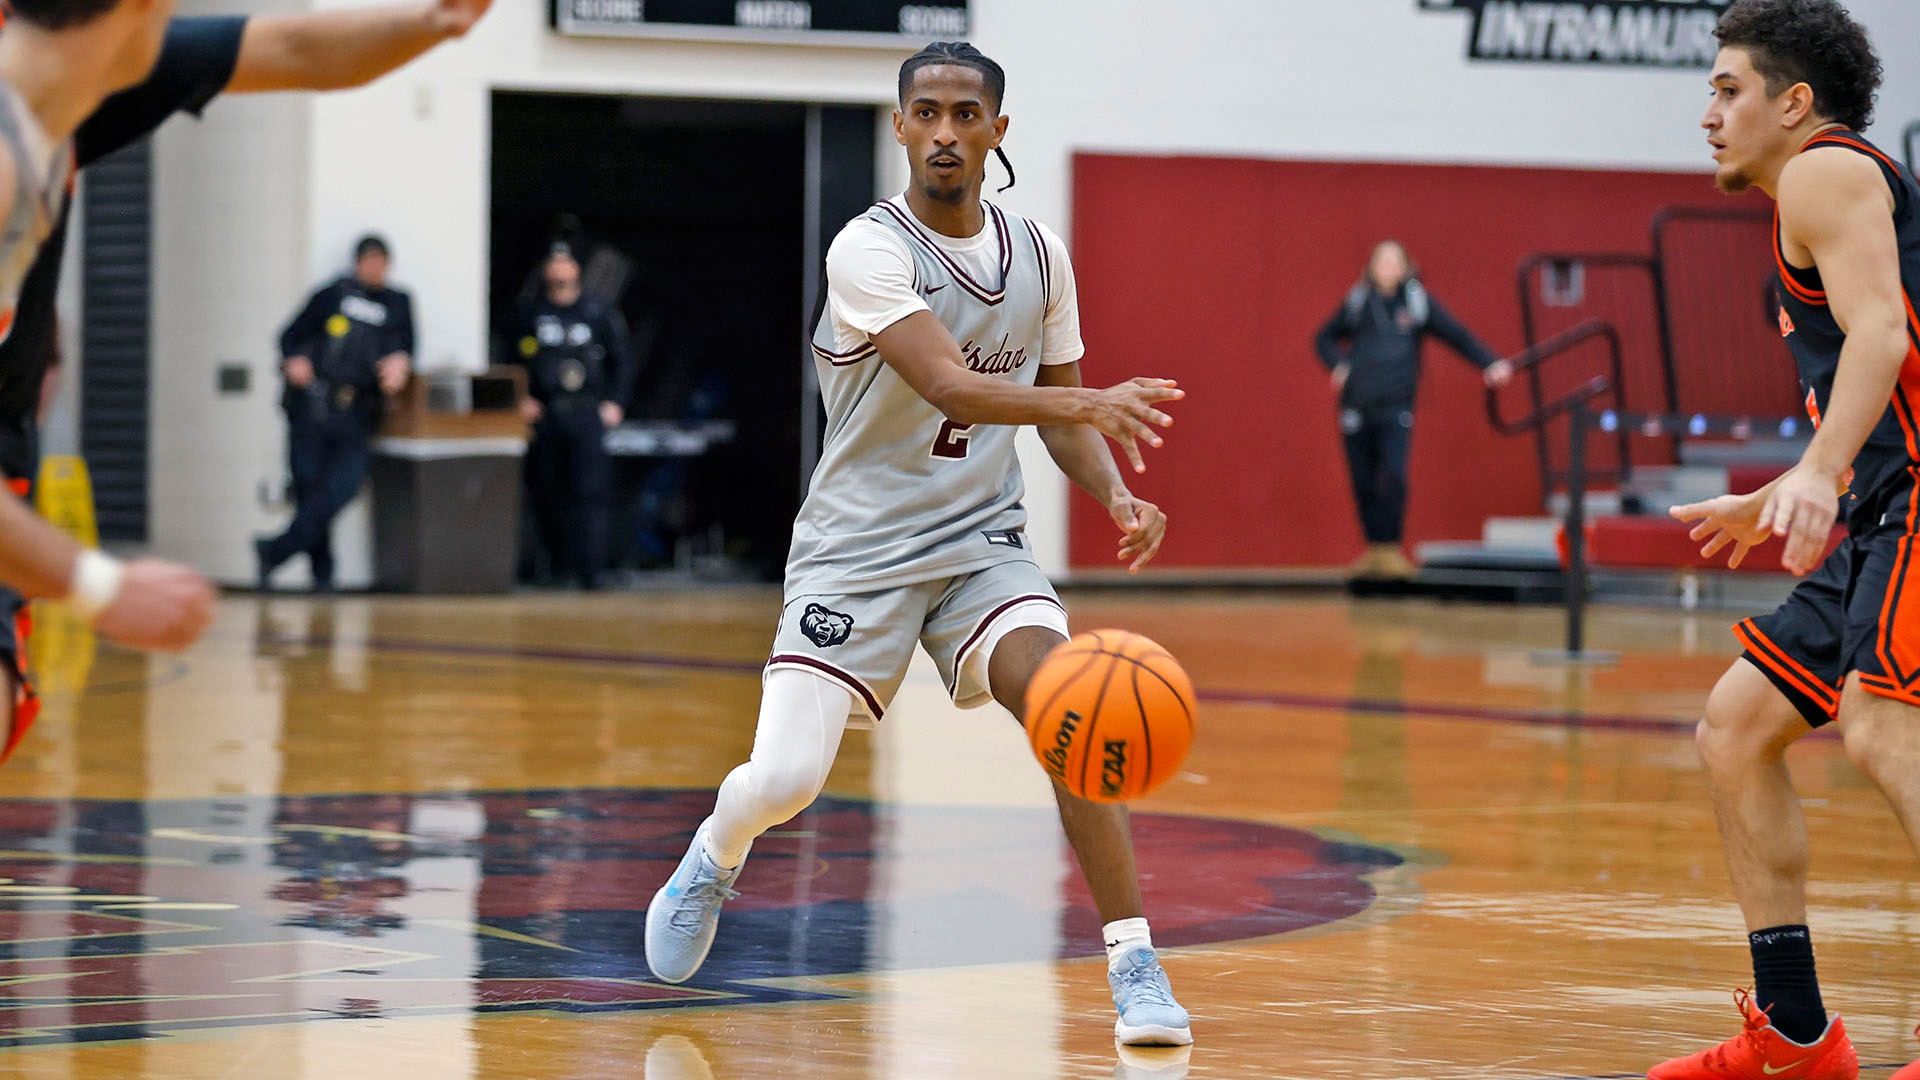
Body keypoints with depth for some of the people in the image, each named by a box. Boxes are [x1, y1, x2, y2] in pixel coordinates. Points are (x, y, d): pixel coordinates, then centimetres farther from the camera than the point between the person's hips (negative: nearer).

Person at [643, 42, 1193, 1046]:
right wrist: (1090, 404, -45)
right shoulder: (870, 250, -16)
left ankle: (1135, 967, -17)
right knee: (784, 780, -11)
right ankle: (715, 855, 28)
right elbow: (952, 387, -29)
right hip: (857, 546, -4)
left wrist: (1114, 495, -7)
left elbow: (1053, 410, 14)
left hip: (983, 541, 4)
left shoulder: (1038, 253, 4)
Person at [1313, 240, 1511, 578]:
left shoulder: (1418, 301, 5)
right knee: (1363, 483, 3)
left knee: (1395, 477, -16)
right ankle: (1373, 547, 14)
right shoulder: (1357, 302, 9)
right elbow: (1325, 338, 18)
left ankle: (1391, 547, -6)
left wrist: (1489, 364, -3)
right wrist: (1338, 365, -1)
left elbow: (1457, 335, 6)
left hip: (1395, 407, -2)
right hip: (1357, 406, 2)